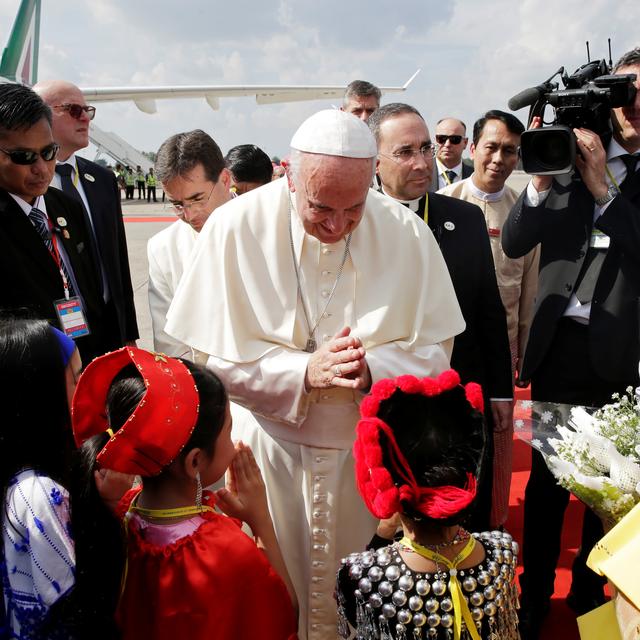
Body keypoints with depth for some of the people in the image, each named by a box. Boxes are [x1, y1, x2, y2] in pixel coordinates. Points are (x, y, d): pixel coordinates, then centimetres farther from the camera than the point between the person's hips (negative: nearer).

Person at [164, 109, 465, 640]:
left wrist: (373, 368, -24)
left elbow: (435, 351, -5)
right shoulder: (237, 227, -14)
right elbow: (214, 357, -12)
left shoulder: (407, 233, -10)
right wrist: (304, 371, -25)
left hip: (373, 452, 2)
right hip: (272, 450, -1)